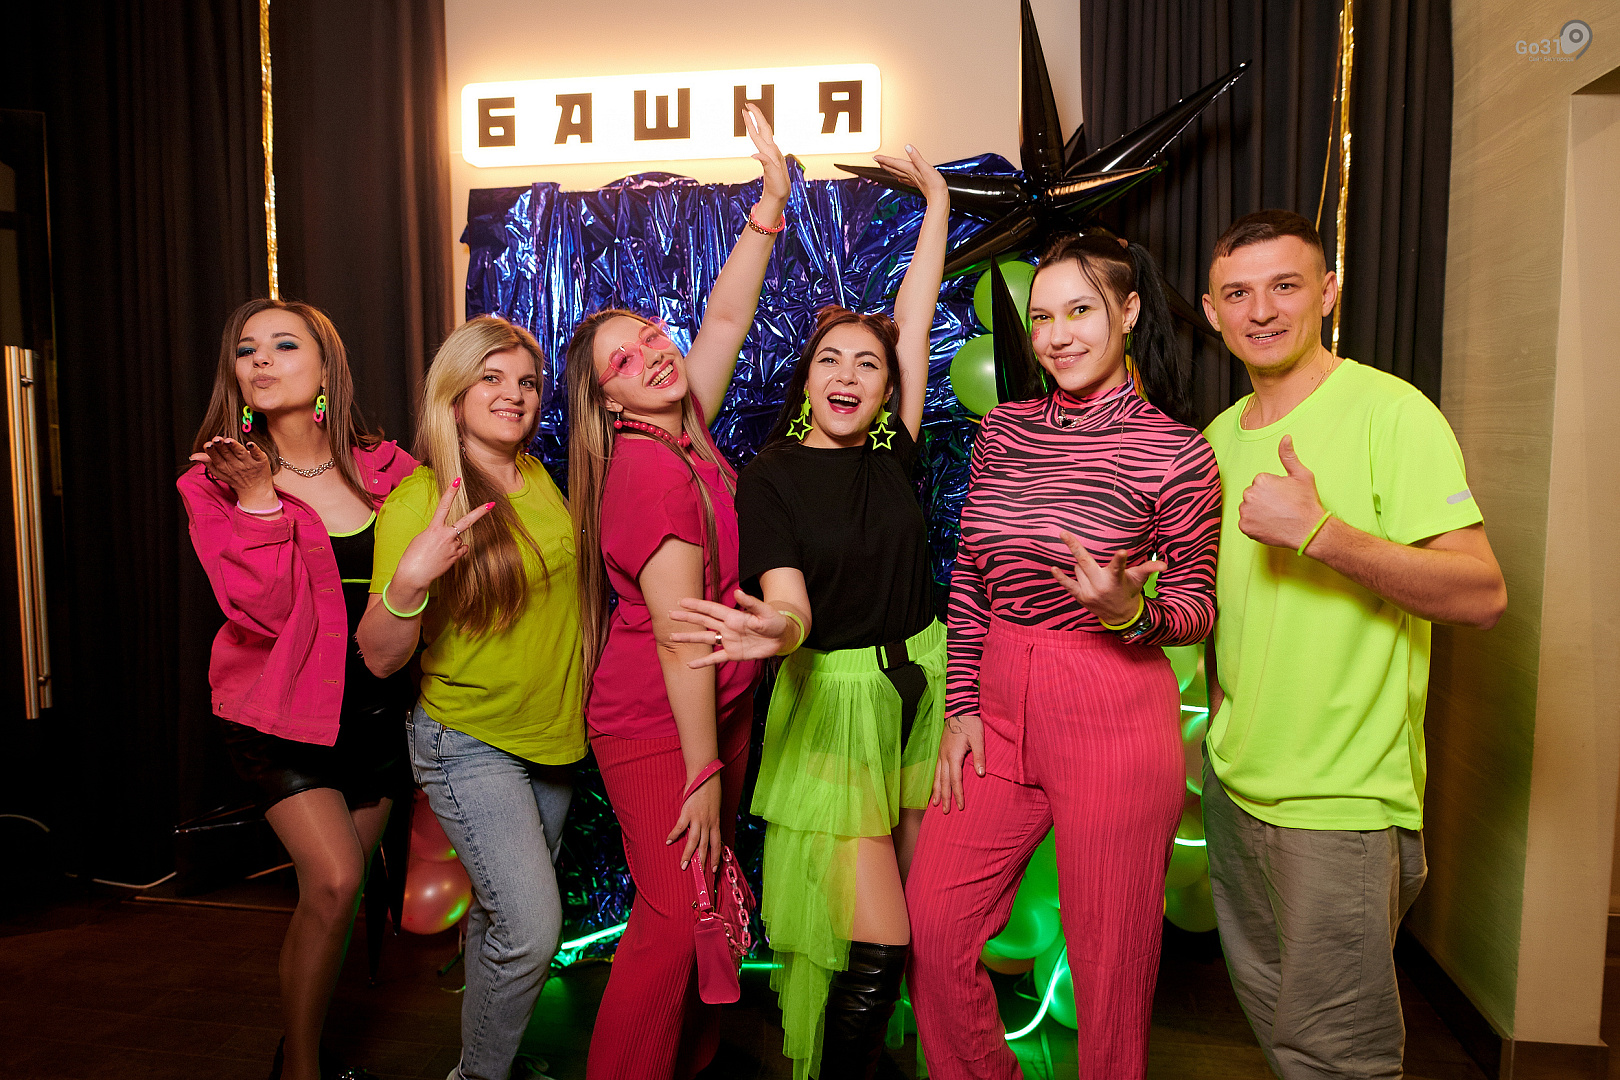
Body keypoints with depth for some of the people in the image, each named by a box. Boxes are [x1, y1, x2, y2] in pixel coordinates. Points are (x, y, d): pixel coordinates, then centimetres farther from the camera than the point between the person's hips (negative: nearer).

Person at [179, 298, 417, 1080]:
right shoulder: (218, 481, -6)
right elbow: (262, 608, -18)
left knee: (341, 890, 13)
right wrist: (259, 498, -23)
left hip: (374, 710, 3)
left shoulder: (386, 471, 0)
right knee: (332, 882, -14)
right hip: (281, 713, -3)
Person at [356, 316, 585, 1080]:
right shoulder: (417, 500, -15)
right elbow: (380, 658, -18)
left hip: (553, 734, 6)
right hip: (468, 740, -6)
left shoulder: (541, 480, 2)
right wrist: (408, 580, -34)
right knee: (531, 929, -12)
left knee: (499, 913, 18)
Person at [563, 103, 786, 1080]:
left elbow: (727, 317, 10)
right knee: (674, 917, -2)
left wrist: (773, 200, 7)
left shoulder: (685, 436, 2)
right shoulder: (650, 470, -22)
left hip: (722, 706, 8)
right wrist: (702, 769, -18)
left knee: (708, 899, 16)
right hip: (659, 727, -8)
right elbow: (681, 636, -22)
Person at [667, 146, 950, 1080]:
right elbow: (788, 595, -17)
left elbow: (916, 319, 9)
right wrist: (774, 630, -41)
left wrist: (937, 199, 15)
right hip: (833, 702, -4)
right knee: (877, 944, -6)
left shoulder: (893, 454, 5)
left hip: (924, 689, 4)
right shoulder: (770, 476, -5)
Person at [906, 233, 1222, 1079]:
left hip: (1114, 715, -4)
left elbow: (1197, 605, -2)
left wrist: (1129, 611, -24)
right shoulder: (1002, 430, 6)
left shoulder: (1175, 451, -7)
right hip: (1001, 705, 5)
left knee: (1109, 954, 9)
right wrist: (963, 706, 6)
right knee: (931, 924, 9)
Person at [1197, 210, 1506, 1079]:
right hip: (1234, 780, 7)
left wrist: (1317, 530, -29)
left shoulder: (1389, 412, -12)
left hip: (1343, 801, -7)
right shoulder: (1218, 437, 9)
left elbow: (1482, 595, -20)